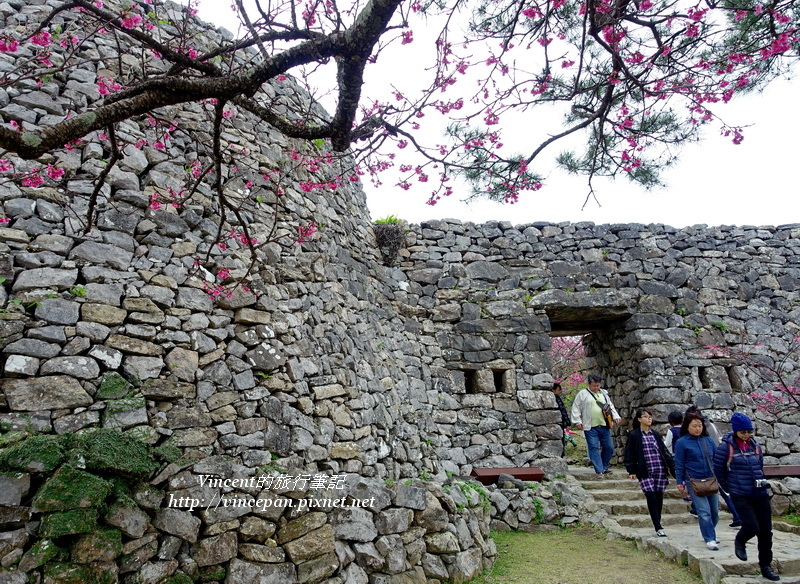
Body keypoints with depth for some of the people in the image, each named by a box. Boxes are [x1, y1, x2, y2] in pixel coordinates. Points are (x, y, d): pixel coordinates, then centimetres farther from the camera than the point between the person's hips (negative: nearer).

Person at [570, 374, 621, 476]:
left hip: (604, 426, 4)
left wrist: (615, 416, 8)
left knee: (609, 448, 7)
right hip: (590, 427, -4)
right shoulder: (582, 394, 1)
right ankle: (599, 471, 1)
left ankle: (604, 467, 27)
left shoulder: (604, 393, 15)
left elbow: (611, 406, 23)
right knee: (594, 448, -5)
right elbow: (576, 408, 2)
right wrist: (578, 421, -4)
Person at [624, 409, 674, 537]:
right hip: (645, 473, -4)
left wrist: (672, 468, 6)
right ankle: (658, 528, -3)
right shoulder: (634, 435, -1)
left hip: (660, 471, 4)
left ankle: (658, 525, 22)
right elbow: (629, 454, -1)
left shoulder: (656, 434, 12)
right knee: (652, 499, -7)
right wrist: (631, 471, -7)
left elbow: (665, 452, 14)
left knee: (659, 499, 8)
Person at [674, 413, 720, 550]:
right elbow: (679, 465, -1)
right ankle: (710, 539, -1)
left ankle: (708, 533, 33)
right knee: (704, 511, -11)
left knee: (714, 511, 12)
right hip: (694, 481, -5)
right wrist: (679, 482, -2)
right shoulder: (682, 442, -5)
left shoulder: (708, 440, 7)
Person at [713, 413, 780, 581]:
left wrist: (761, 482, 13)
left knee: (766, 531, 6)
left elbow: (760, 466, 20)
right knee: (752, 527, -14)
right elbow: (718, 470, -3)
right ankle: (739, 542, 21)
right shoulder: (726, 446, -10)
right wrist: (728, 488, 4)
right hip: (740, 495, -5)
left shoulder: (755, 445, 6)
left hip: (760, 493, 5)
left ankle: (765, 567, 21)